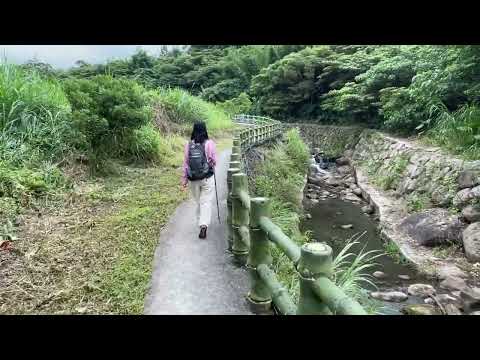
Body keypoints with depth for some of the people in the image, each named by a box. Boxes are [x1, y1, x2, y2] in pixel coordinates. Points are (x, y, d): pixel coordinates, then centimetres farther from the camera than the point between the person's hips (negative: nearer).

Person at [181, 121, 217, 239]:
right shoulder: (210, 144, -9)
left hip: (193, 179, 3)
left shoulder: (188, 145, -3)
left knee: (198, 201, 18)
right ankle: (203, 225, -10)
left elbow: (185, 162, 0)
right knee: (206, 202, 3)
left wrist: (184, 179, 7)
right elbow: (214, 161, -5)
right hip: (207, 178, -2)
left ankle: (201, 223, 30)